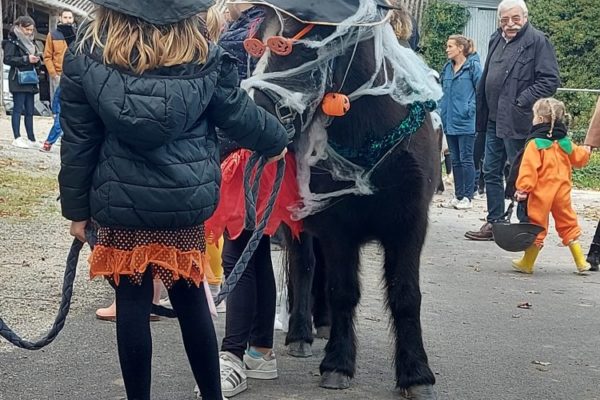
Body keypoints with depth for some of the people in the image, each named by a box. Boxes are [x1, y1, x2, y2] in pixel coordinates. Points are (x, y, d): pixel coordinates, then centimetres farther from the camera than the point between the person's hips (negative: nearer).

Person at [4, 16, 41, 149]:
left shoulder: (30, 42, 19)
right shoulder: (12, 41, -3)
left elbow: (37, 63, 24)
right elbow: (7, 59, -13)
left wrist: (37, 60, 0)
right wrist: (26, 59, -19)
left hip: (30, 81, 7)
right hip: (18, 80, -7)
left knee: (29, 111, 6)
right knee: (18, 109, -7)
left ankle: (31, 139, 8)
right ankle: (17, 138, -6)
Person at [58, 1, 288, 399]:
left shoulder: (86, 55, -6)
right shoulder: (204, 56, -5)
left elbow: (79, 141, -3)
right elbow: (241, 116, 7)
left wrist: (77, 207, 6)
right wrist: (276, 141, 26)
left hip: (120, 201, -1)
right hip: (185, 199, 2)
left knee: (132, 303, 7)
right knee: (191, 298, 15)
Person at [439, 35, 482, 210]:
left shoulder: (473, 66, -8)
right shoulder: (447, 68, 12)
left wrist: (471, 109, -14)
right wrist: (442, 111, 12)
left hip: (465, 122, -7)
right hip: (450, 121, 7)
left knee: (466, 159, -1)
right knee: (455, 160, 12)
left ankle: (468, 197, 5)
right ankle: (458, 195, 19)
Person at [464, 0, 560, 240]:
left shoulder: (538, 41, -9)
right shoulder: (496, 40, 14)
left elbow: (550, 80, -15)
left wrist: (521, 103, -18)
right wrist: (482, 116, 15)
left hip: (517, 122, -8)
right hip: (495, 121, 8)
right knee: (491, 172, 13)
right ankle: (494, 223, 22)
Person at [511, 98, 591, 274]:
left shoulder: (535, 143, -12)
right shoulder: (565, 142, 7)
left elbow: (529, 168, -21)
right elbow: (579, 158, 21)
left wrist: (522, 188, -20)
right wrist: (586, 151, 43)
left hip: (541, 193, -5)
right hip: (562, 191, 5)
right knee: (568, 224, 15)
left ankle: (527, 263, 10)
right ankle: (581, 262, 17)